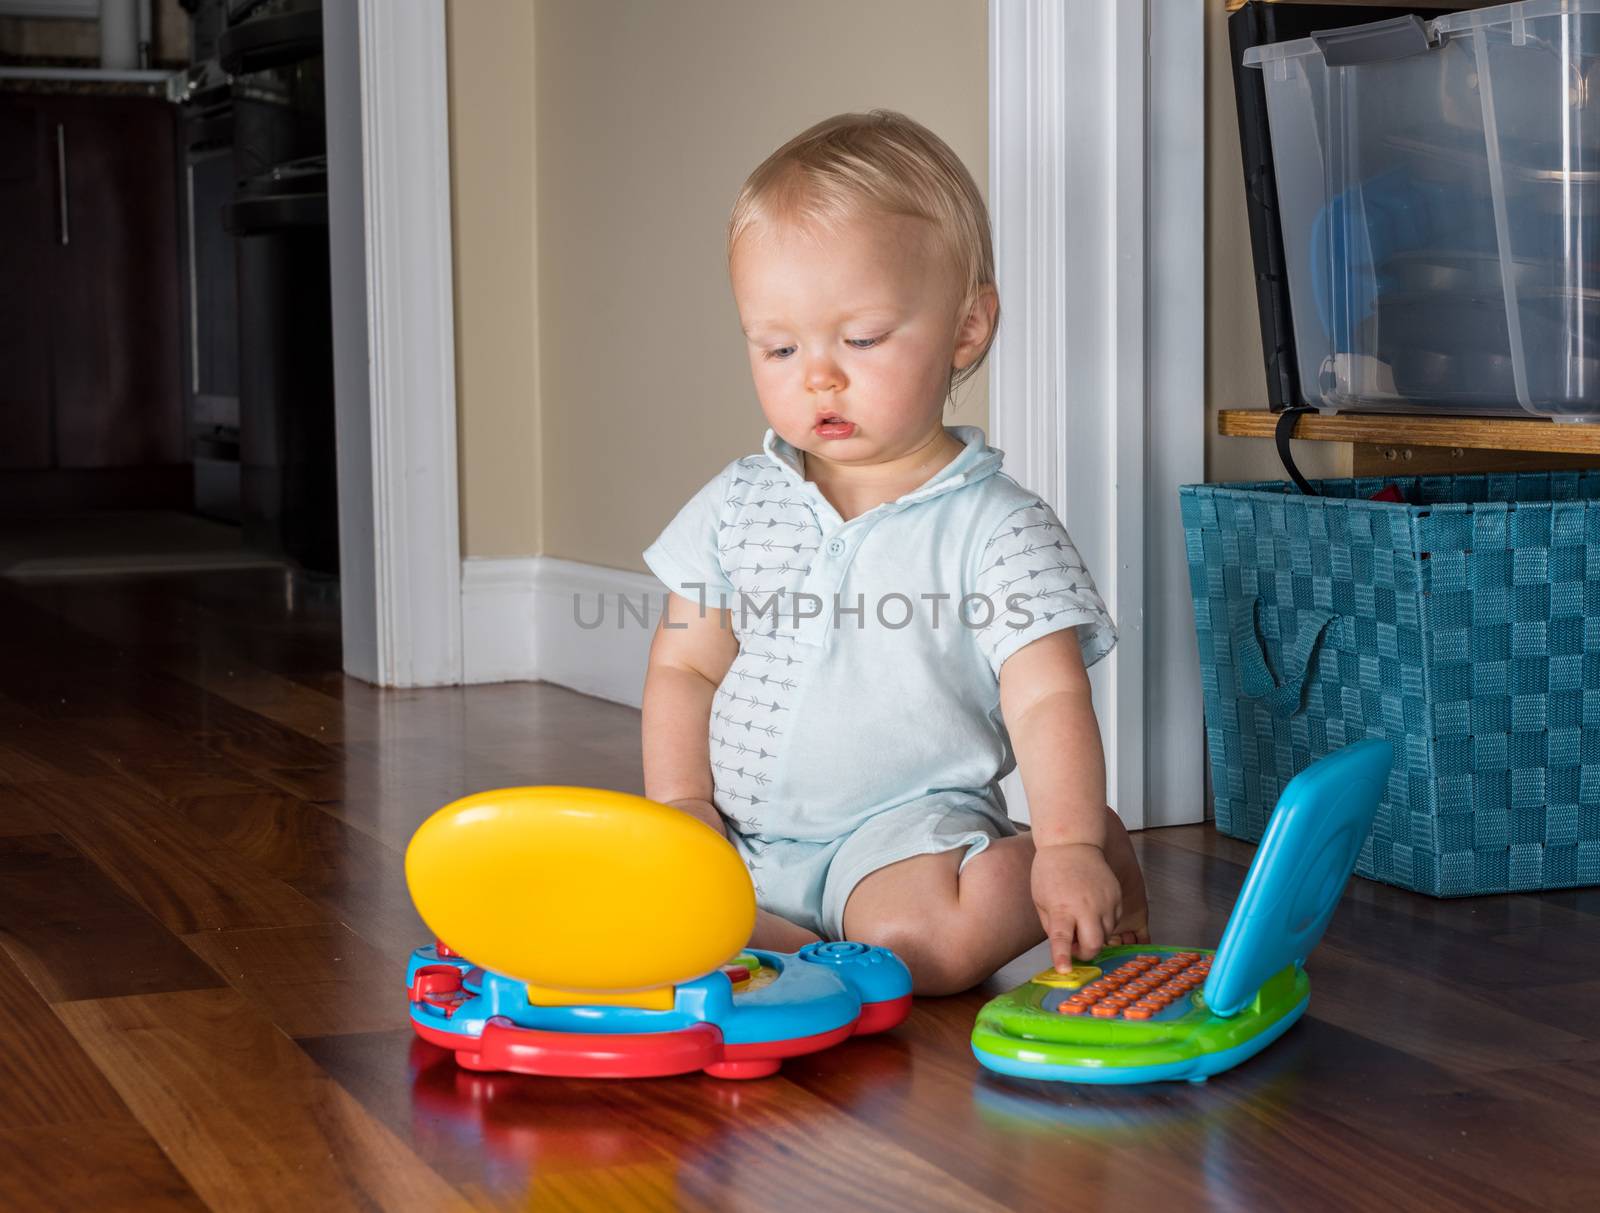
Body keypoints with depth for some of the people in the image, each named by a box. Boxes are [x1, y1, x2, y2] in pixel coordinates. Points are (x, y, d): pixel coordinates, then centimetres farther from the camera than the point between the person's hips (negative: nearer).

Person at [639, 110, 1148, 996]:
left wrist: (1068, 848, -27)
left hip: (908, 821, -3)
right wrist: (680, 799, -3)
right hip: (741, 836, 4)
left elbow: (1048, 702, -12)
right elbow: (685, 668, 14)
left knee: (924, 934, -33)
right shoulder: (739, 505, 7)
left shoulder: (995, 527, -6)